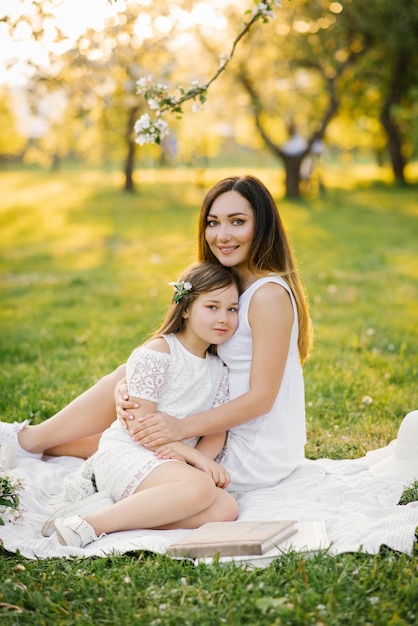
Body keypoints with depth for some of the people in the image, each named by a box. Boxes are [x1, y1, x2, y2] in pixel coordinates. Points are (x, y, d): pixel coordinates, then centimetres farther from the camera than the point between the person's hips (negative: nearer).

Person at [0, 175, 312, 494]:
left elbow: (261, 397, -22)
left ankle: (32, 439, 20)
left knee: (126, 377, -2)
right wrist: (129, 391, -16)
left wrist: (182, 427, -26)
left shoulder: (269, 294, -20)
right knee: (130, 378, 13)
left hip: (254, 457, -8)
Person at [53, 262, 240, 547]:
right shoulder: (157, 353, -8)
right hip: (125, 452, -8)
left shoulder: (220, 368, 15)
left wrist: (203, 455, -15)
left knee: (226, 509, -21)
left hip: (171, 462, 8)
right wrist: (196, 456, -18)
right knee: (200, 488, -33)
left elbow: (217, 431, 8)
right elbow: (140, 423, -14)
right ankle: (91, 525, -30)